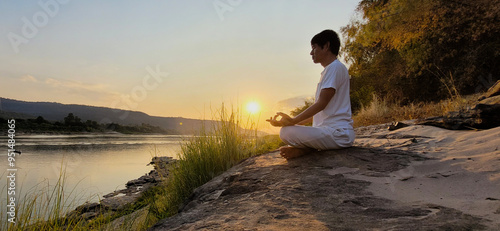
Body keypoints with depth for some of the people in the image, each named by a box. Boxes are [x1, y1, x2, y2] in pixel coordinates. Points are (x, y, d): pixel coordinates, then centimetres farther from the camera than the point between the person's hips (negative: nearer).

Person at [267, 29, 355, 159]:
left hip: (338, 133, -11)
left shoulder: (335, 67, -7)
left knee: (286, 132, -29)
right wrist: (292, 122, 14)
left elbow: (321, 104, -16)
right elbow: (316, 113, 21)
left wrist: (293, 121, -16)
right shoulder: (328, 71, 24)